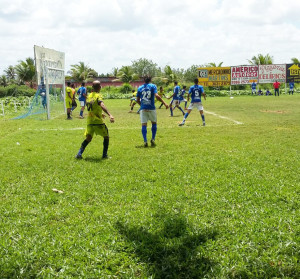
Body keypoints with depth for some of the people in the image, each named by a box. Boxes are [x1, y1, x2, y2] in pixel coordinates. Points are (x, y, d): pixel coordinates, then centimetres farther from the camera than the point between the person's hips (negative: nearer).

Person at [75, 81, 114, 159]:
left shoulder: (89, 96, 10)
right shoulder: (98, 96, -12)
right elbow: (102, 105, -32)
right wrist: (110, 115, -44)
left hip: (89, 121, 6)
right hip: (98, 121, -6)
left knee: (88, 138, 13)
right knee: (106, 137, 11)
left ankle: (79, 154, -2)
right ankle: (104, 155, 10)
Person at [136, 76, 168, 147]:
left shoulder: (140, 88, 10)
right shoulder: (153, 86, 1)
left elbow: (137, 100, 11)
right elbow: (157, 96, -13)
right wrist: (164, 103, -11)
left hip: (143, 108, 1)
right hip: (151, 108, -1)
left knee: (144, 125, 1)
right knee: (154, 123, 16)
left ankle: (145, 141, -8)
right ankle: (153, 139, 10)